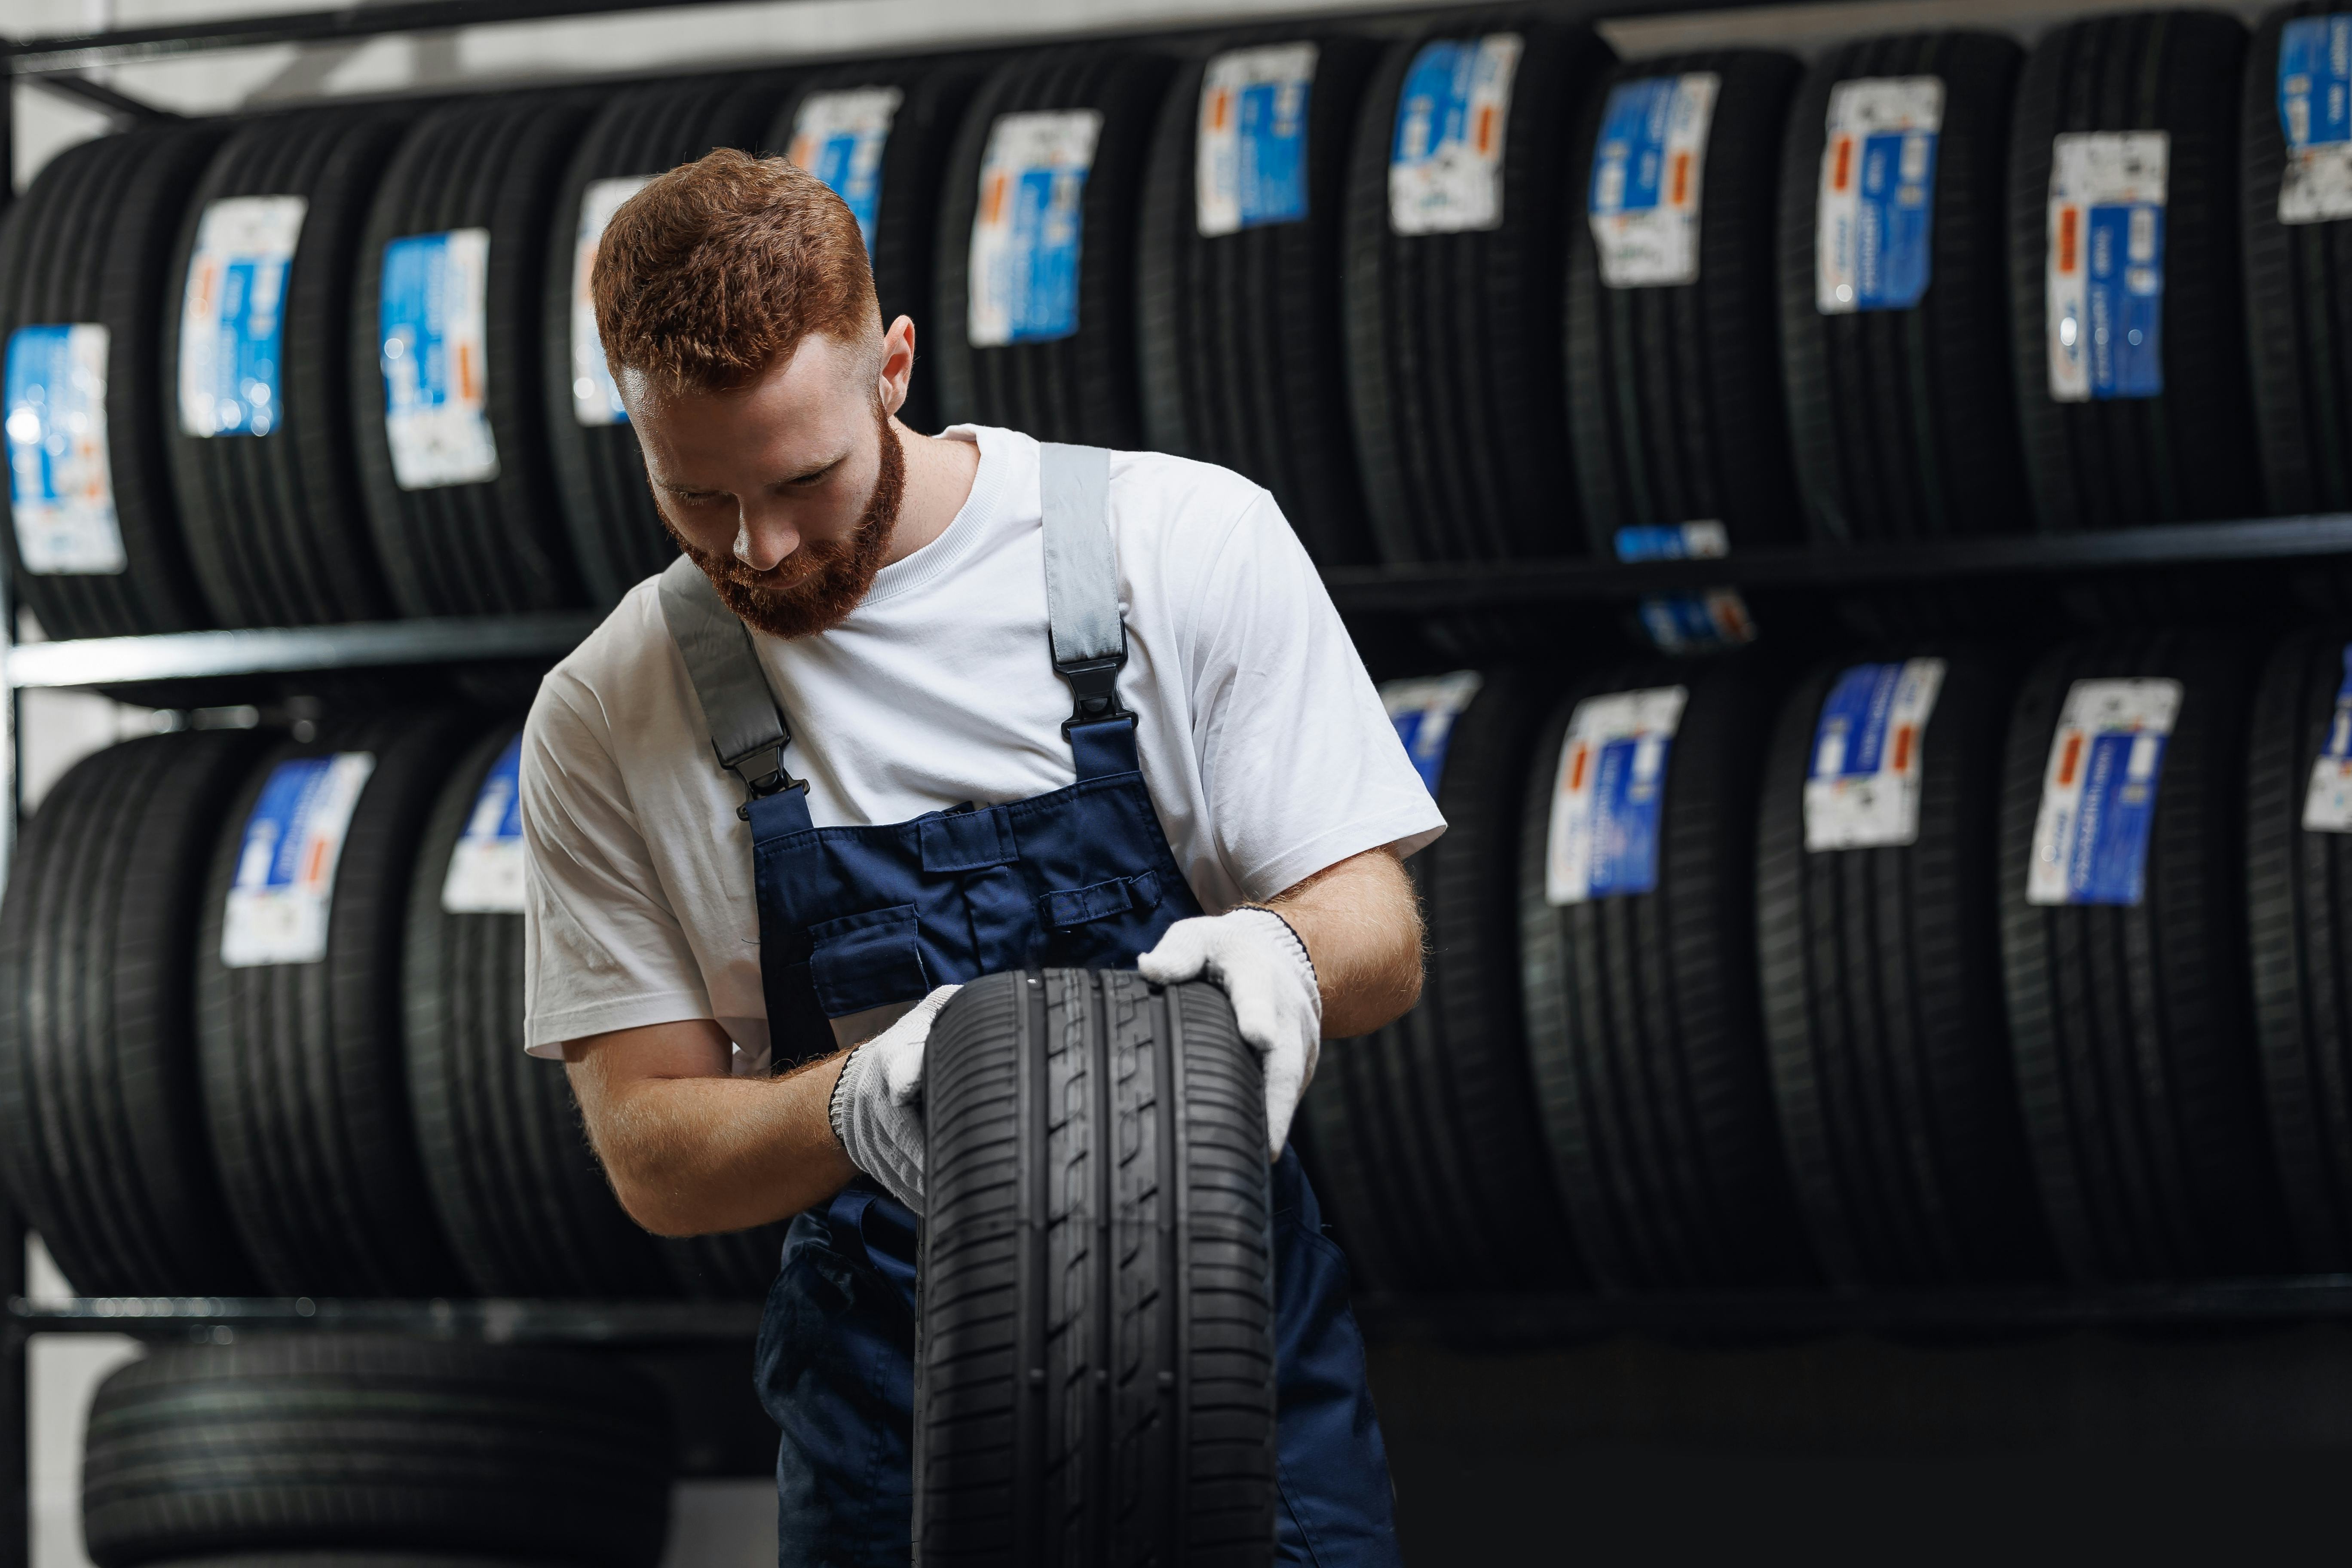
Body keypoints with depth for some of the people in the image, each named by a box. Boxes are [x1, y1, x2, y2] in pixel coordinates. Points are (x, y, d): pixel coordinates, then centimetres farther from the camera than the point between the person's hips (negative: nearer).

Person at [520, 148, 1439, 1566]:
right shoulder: (606, 727, 0)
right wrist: (855, 1109, -25)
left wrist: (1288, 959, -28)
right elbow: (653, 1149, -3)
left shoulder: (1184, 545, -4)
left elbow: (1381, 928, -3)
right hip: (886, 1427, 1)